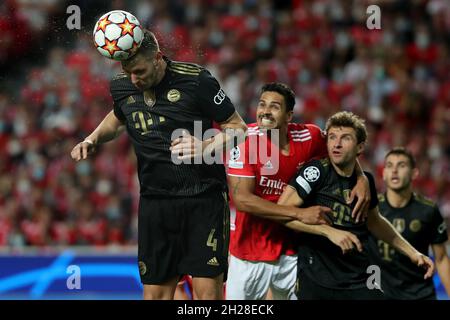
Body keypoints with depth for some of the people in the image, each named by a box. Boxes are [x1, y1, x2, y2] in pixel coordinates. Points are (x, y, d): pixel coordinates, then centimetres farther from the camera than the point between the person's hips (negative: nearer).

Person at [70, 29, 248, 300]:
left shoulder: (195, 80, -11)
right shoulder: (121, 87, 4)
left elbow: (238, 127, -3)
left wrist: (206, 148, -20)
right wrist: (92, 140, 12)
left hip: (204, 198, -4)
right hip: (154, 200, 4)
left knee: (207, 290, -10)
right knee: (155, 292, 3)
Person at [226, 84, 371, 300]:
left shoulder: (308, 137, -7)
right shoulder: (246, 139, -16)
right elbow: (241, 199, -22)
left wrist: (362, 179, -5)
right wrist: (299, 214, -24)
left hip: (291, 249, 3)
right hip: (250, 250, -3)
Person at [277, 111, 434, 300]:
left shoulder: (365, 180, 6)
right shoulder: (317, 171, -10)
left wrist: (412, 253, 24)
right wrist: (329, 232, -23)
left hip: (360, 283, 4)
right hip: (316, 282, -4)